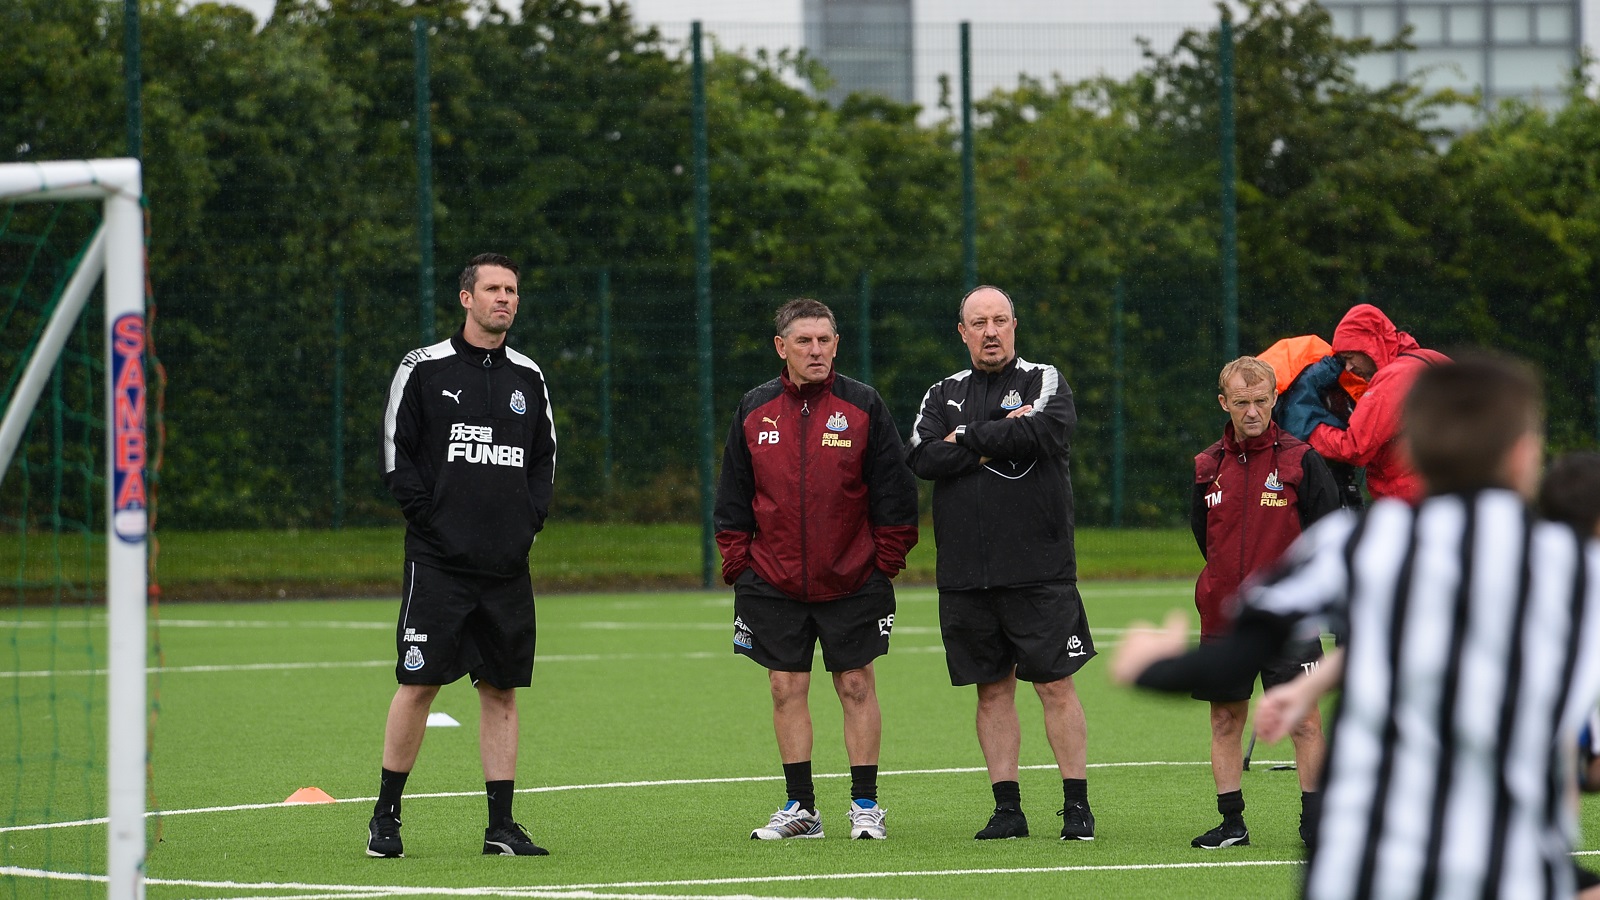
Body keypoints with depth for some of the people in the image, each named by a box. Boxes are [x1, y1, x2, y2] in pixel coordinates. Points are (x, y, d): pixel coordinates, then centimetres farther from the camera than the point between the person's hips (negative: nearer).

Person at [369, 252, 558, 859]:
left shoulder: (528, 377, 12)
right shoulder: (424, 369, -1)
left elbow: (545, 455, 19)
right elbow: (396, 452, -1)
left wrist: (530, 519, 6)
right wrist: (429, 519, -9)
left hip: (507, 563, 4)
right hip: (438, 560, -4)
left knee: (501, 689, 4)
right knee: (419, 684, -6)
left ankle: (501, 826, 7)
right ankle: (386, 818, 4)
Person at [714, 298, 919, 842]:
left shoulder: (863, 406, -1)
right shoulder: (754, 411, 5)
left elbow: (894, 490, 1)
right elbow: (733, 497, 10)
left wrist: (886, 561, -3)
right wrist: (737, 566, 4)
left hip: (852, 582, -2)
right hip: (774, 583, 2)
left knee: (856, 686, 1)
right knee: (787, 689, 3)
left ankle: (865, 805, 9)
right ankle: (800, 808, 10)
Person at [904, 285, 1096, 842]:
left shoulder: (1044, 382, 4)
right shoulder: (944, 396, 13)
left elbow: (1044, 431, -18)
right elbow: (922, 458, -4)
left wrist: (965, 440, -9)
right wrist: (996, 443, -11)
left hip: (1040, 571, -3)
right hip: (966, 576, 3)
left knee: (1056, 686, -4)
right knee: (993, 689, 6)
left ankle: (1077, 805, 1)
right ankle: (1007, 808, 11)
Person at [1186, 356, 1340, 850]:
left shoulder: (1301, 459, -2)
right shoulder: (1207, 466, 8)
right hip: (1224, 615, 4)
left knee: (1304, 720, -8)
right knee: (1226, 718, 7)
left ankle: (1314, 820, -3)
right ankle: (1232, 822, 14)